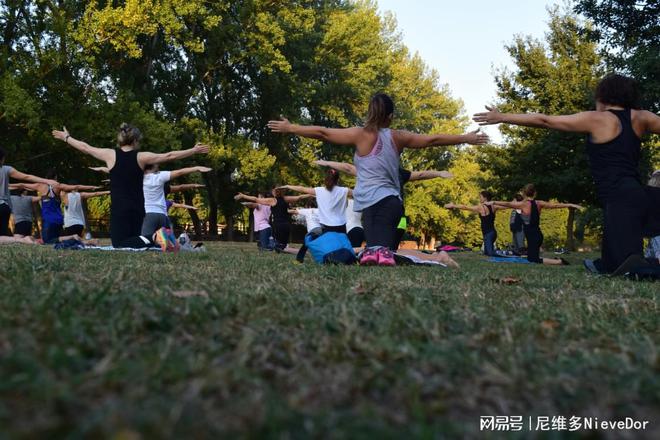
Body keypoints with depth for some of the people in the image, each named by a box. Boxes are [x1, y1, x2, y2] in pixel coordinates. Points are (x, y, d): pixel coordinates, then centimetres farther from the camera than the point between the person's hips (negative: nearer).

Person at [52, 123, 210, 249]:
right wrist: (194, 150, 9)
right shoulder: (141, 157, -1)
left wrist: (66, 138, 28)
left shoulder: (110, 155, -2)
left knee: (120, 244, -6)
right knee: (135, 239, 19)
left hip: (119, 209, -3)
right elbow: (170, 156, 1)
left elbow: (85, 148, 11)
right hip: (138, 209, 3)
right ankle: (157, 237, -10)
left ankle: (153, 238, -31)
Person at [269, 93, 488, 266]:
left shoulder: (361, 134, 2)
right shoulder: (398, 137, 10)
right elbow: (433, 139, 17)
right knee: (383, 245, -1)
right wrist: (466, 138, 28)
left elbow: (322, 133, 3)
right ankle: (383, 252, -39)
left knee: (375, 246, -6)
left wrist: (289, 128, 13)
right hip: (391, 201, 3)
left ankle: (375, 252, -44)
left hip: (371, 203, -2)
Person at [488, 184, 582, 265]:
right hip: (537, 234, 7)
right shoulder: (539, 203, 4)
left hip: (532, 236, -7)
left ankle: (559, 262, -12)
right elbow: (555, 205, 10)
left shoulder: (524, 204, -11)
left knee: (534, 260, -2)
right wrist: (571, 205, 19)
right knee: (531, 258, 21)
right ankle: (556, 260, 13)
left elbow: (508, 204, -13)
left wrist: (493, 202, -9)